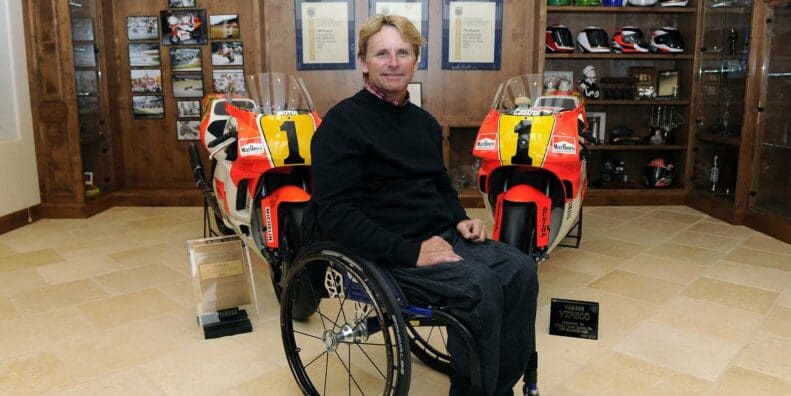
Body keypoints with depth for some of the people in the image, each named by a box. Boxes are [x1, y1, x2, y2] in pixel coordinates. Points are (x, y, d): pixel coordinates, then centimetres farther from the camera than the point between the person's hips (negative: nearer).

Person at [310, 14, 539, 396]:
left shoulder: (424, 122, 15)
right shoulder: (342, 123, -9)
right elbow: (335, 213, -18)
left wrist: (460, 220, 4)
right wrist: (409, 252, -23)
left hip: (441, 237, 8)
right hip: (385, 254, -7)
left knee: (521, 270, -11)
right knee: (479, 286, -26)